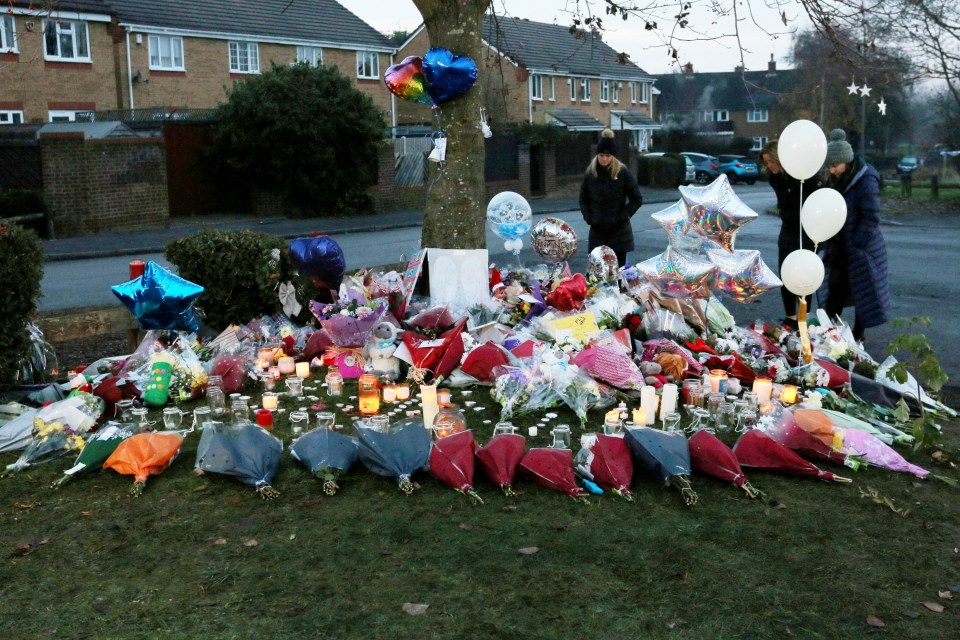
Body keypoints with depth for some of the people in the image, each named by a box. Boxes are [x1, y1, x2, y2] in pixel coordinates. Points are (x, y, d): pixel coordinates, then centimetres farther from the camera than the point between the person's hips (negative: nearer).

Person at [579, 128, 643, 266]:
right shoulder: (590, 173, 4)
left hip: (619, 230, -3)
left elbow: (637, 199, -2)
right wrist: (588, 217, -1)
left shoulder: (623, 173, -5)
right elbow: (583, 199, 14)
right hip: (597, 230, 3)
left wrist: (622, 216, -10)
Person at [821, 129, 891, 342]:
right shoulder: (836, 179, 4)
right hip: (840, 248, 7)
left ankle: (858, 337, 18)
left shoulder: (866, 180, -19)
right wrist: (830, 242, 8)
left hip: (861, 250, -7)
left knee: (863, 293, 6)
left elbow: (871, 219, -21)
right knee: (834, 292, 12)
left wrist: (856, 245, -19)